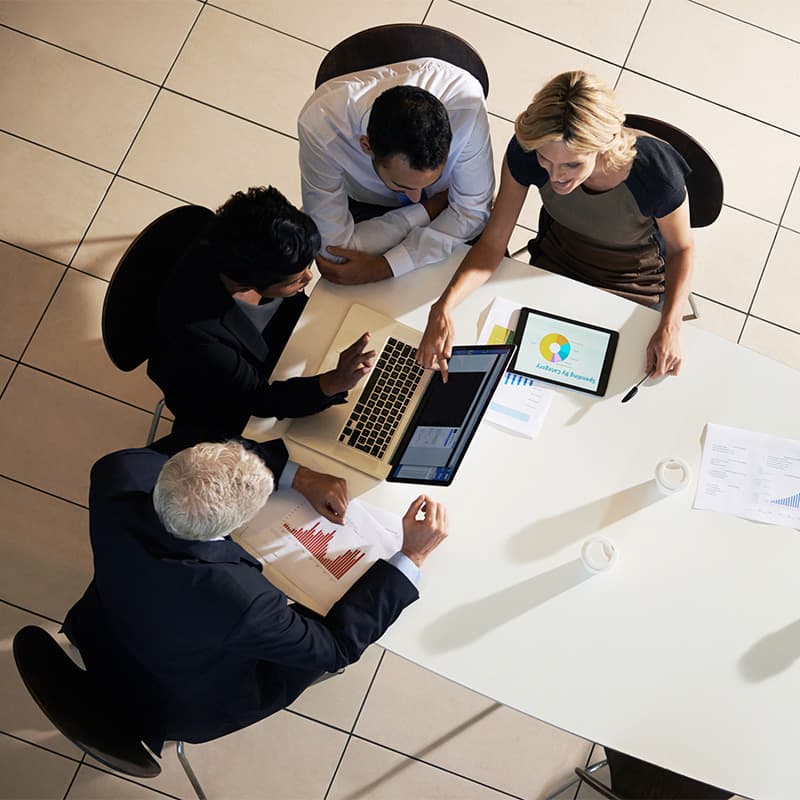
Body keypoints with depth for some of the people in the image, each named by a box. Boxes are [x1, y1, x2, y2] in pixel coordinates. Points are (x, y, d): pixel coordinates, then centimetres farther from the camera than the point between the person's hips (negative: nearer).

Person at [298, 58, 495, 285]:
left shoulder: (465, 101, -37)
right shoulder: (319, 124, -38)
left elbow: (472, 211, -24)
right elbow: (335, 247, -27)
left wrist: (384, 268, -32)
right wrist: (429, 210, -24)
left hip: (443, 204, 1)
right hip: (367, 207, 0)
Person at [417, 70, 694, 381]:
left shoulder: (654, 172, -35)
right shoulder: (526, 150, -30)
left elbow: (681, 248, -15)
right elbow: (493, 241, -21)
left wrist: (670, 326, -31)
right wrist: (442, 308, -38)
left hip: (633, 289, -2)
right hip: (554, 264, 2)